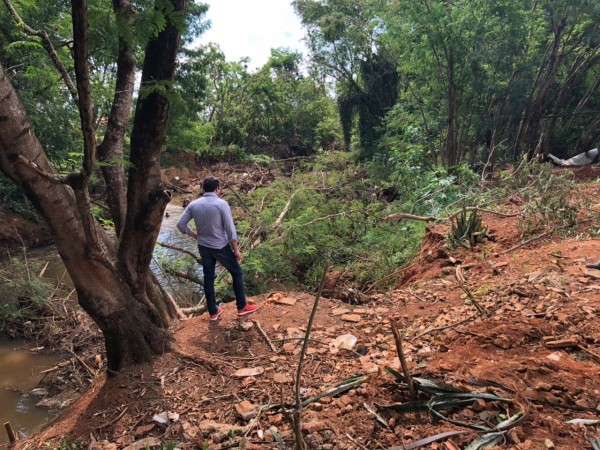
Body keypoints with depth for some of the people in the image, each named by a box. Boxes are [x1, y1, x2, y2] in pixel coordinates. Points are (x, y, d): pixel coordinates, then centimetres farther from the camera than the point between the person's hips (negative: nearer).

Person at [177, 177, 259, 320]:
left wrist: (196, 235, 14)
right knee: (237, 273, 13)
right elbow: (230, 229, -16)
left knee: (208, 278, 15)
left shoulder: (193, 204, -2)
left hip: (203, 247, 5)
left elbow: (181, 225, 0)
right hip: (220, 247, -5)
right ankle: (242, 307, 20)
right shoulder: (221, 204, -17)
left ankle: (213, 312, 26)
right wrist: (236, 249, -7)